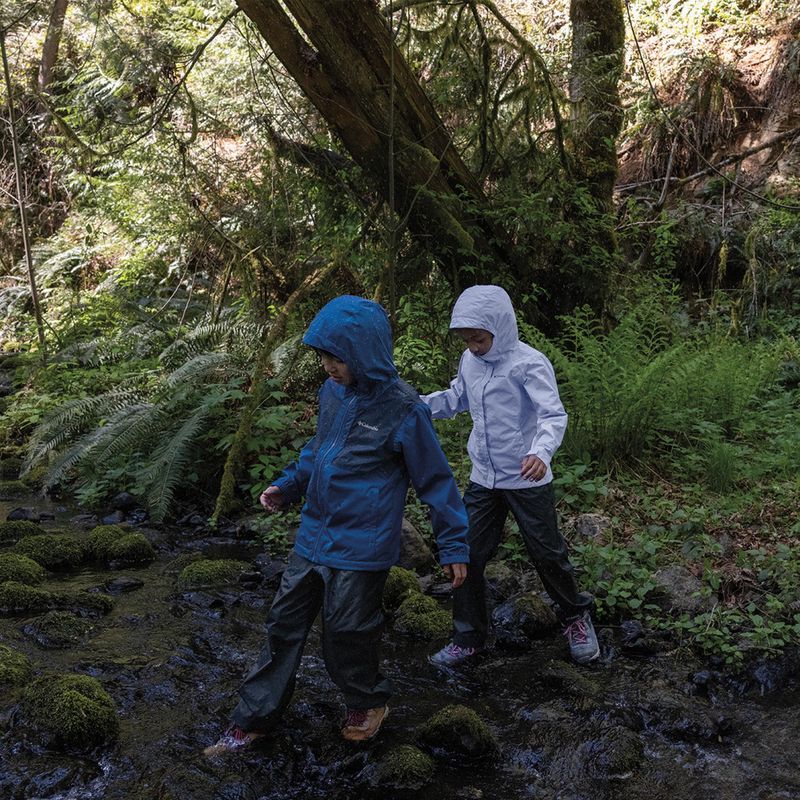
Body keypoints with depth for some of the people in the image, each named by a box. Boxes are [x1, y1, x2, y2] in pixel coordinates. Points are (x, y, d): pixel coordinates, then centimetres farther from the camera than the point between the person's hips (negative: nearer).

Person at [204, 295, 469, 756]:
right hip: (313, 537, 7)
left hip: (362, 549, -6)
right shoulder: (332, 391, 2)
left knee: (347, 634, 6)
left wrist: (454, 544, -6)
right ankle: (255, 719, 25)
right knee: (285, 624, 11)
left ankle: (368, 704, 35)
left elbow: (436, 479, -10)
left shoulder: (403, 410, -17)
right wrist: (288, 486, 8)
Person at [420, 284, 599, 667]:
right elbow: (454, 399, 18)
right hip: (483, 479, 5)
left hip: (527, 481, -5)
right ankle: (468, 636, 19)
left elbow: (554, 415, -24)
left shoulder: (529, 364, -18)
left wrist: (541, 452, -44)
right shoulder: (469, 362, 2)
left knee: (547, 554, 10)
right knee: (468, 556, 4)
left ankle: (576, 615, 36)